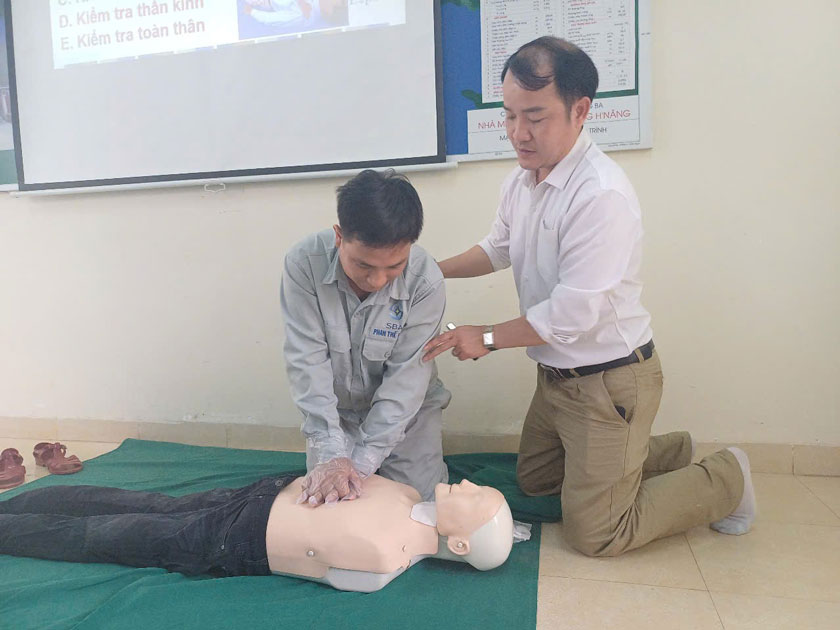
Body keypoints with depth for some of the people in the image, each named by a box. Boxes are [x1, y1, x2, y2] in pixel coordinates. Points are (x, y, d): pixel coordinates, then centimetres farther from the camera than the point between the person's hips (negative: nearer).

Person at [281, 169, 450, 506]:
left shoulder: (426, 282, -27)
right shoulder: (304, 263, -25)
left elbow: (406, 380, -23)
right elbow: (308, 361, -24)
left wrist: (361, 462, -27)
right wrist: (330, 454, -29)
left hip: (403, 413, 0)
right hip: (333, 412, 1)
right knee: (323, 501, 6)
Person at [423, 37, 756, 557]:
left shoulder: (602, 194, -28)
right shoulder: (521, 181, 0)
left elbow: (571, 315, -27)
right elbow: (500, 247, 20)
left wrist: (487, 338, -15)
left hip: (609, 381, -8)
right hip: (556, 374, 9)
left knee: (592, 534, 2)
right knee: (533, 481, 24)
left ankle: (725, 477, 21)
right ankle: (670, 453, 34)